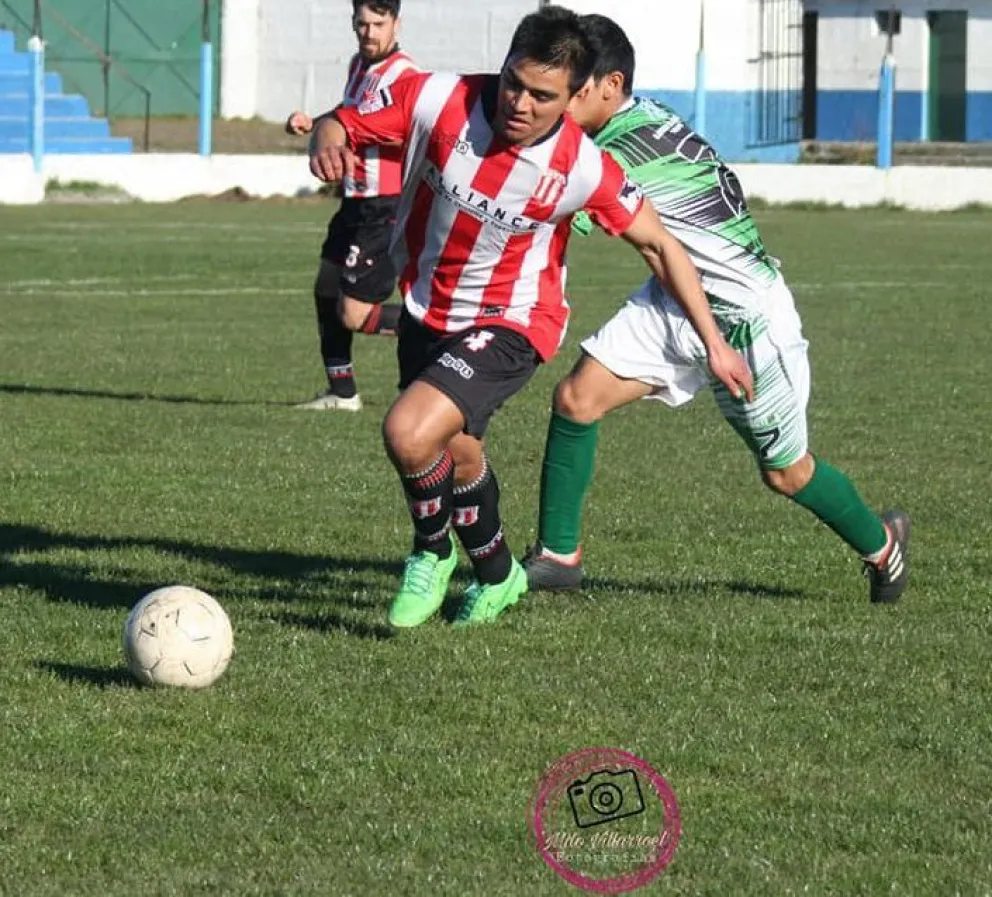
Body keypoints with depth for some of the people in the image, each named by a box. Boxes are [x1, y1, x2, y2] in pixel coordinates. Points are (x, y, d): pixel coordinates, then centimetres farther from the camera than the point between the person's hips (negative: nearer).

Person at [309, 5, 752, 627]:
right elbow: (340, 125, -9)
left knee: (409, 434, -25)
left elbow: (660, 246, -9)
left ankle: (434, 551, 6)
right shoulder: (439, 100, -21)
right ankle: (497, 575, 51)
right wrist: (328, 140, -35)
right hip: (426, 312, 4)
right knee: (457, 455, 21)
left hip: (511, 325, -4)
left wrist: (715, 344, -6)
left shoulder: (582, 169, -23)